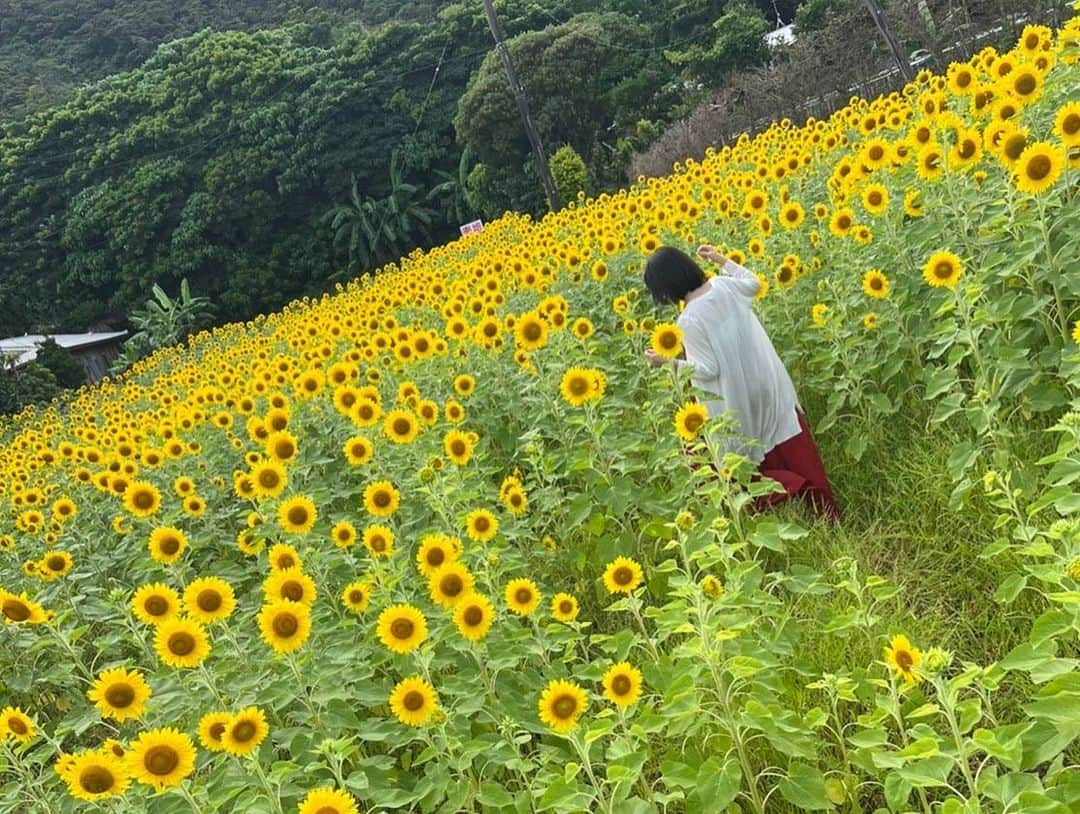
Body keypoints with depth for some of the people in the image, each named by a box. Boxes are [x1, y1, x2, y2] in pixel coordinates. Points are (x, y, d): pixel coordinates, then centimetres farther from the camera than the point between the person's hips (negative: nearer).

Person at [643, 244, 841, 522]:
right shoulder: (724, 285, -6)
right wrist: (722, 260, 22)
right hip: (770, 384, 6)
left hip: (738, 399, -6)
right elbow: (754, 284, 17)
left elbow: (707, 370, -18)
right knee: (795, 450, 15)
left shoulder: (689, 321, -23)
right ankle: (826, 512, 21)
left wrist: (667, 362, -9)